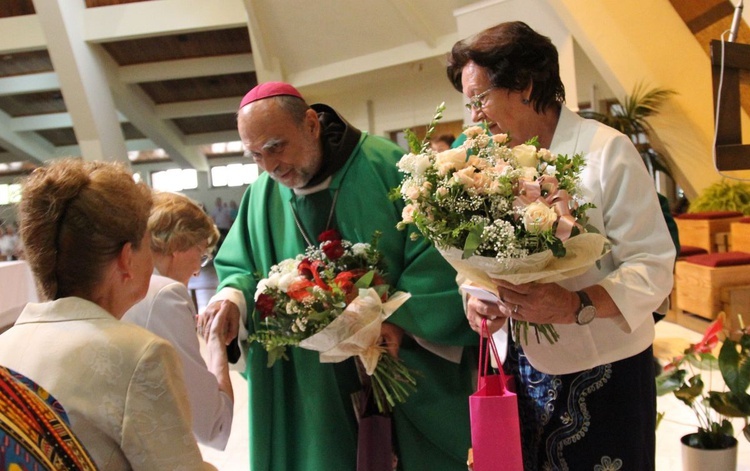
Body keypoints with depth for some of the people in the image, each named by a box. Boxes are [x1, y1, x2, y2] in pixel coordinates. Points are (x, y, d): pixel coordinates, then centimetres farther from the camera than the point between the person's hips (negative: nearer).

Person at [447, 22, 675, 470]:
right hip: (521, 368, 5)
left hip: (601, 371, -4)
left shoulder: (606, 150, -11)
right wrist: (479, 300, -11)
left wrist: (575, 306, -30)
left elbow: (653, 265, -15)